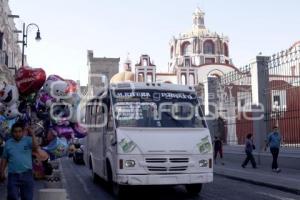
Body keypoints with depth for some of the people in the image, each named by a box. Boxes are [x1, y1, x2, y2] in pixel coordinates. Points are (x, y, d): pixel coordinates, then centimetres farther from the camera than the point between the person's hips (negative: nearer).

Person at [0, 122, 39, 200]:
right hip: (13, 175, 2)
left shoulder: (28, 140, -1)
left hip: (27, 174, -1)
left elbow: (36, 147, -21)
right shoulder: (8, 143, 7)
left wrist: (32, 135, -26)